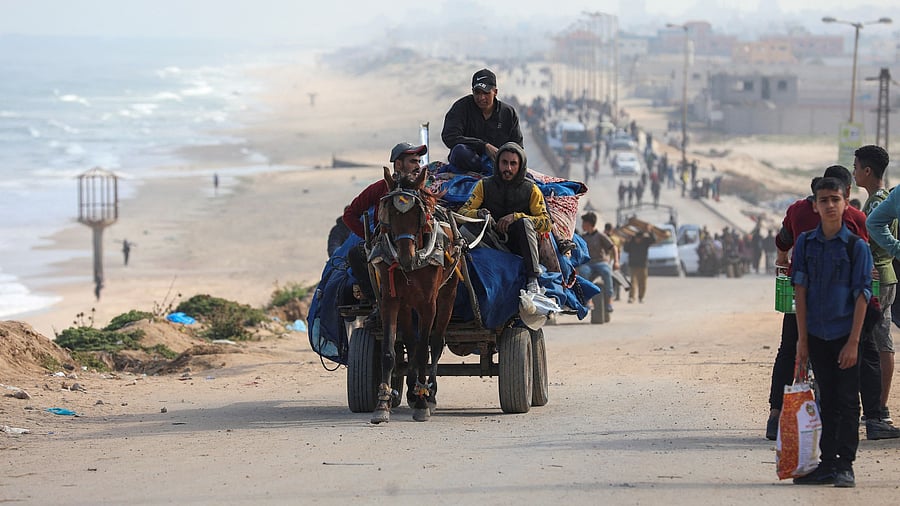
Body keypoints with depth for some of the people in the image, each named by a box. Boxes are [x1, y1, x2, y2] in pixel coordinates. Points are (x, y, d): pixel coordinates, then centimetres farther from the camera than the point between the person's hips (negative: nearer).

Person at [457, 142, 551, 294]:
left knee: (525, 222, -32)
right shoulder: (484, 185, 9)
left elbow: (546, 222, -4)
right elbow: (462, 212, 2)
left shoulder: (531, 189, 5)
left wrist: (515, 217, -19)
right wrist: (478, 213, -22)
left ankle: (533, 280, -29)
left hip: (518, 247, -1)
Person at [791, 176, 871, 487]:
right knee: (827, 401, 10)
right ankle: (827, 464, 16)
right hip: (816, 334, 3)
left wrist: (853, 341, -13)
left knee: (847, 401, -1)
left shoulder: (856, 246, -6)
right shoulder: (806, 243, 3)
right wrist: (802, 339, -2)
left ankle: (845, 466, 3)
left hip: (845, 334, -3)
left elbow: (861, 296, -7)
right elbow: (800, 289, 3)